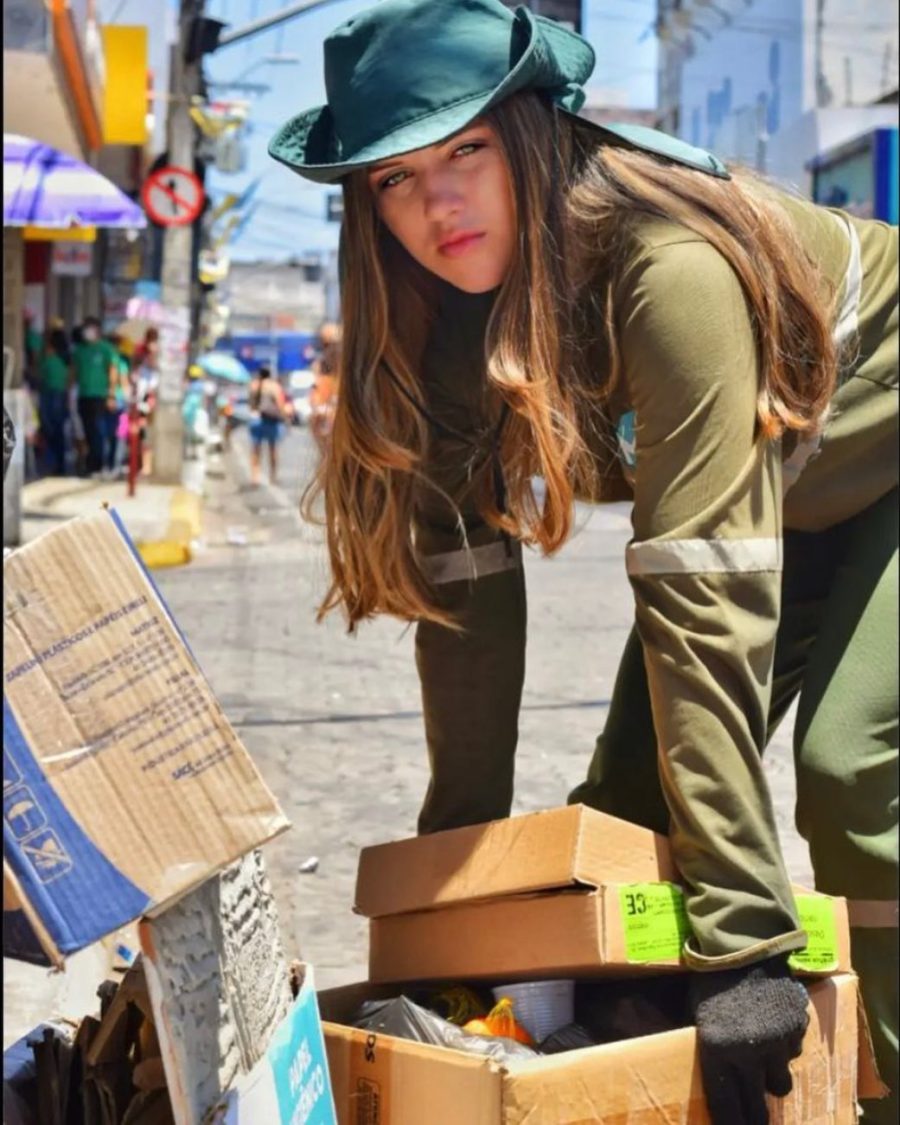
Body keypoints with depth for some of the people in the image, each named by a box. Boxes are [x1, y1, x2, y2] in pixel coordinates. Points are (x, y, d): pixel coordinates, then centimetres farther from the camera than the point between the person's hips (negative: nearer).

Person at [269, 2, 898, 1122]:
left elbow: (703, 590, -42)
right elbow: (467, 576, -13)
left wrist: (741, 934, -43)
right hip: (787, 498, 6)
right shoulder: (450, 318, -16)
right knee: (628, 795, -4)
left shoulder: (667, 265, -37)